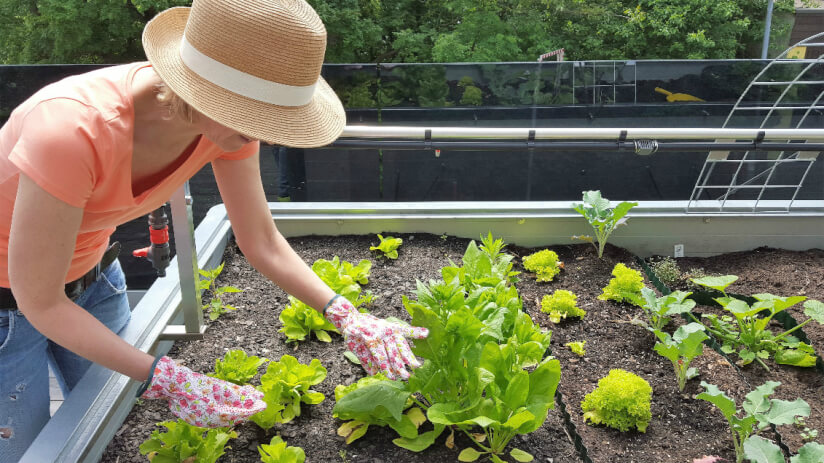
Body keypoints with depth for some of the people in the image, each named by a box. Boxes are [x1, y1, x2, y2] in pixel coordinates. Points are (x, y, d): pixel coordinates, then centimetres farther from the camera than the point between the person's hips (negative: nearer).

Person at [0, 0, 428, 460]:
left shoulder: (227, 120, -24)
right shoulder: (75, 130, -42)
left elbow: (264, 244, -12)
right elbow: (40, 302, -29)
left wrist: (348, 317, -22)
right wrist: (167, 380, -29)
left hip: (88, 272, 5)